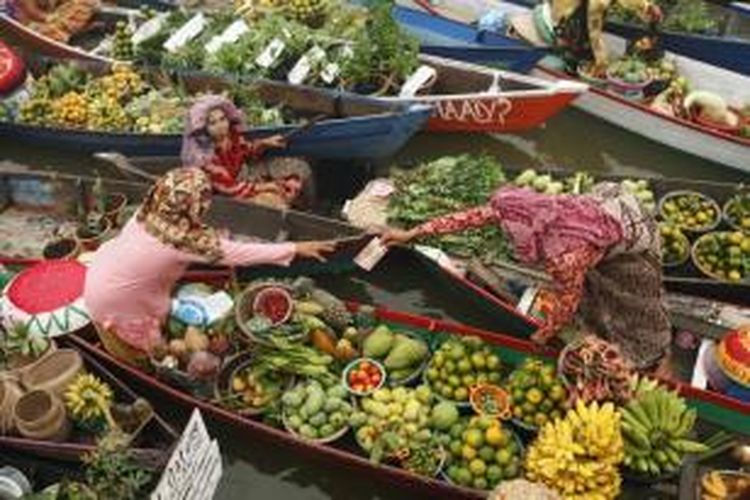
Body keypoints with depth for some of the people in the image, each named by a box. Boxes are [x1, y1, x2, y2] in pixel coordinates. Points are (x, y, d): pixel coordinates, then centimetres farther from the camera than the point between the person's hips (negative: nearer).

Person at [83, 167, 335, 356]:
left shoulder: (148, 213, -13)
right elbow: (241, 254, -25)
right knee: (152, 346, 16)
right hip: (113, 303, -5)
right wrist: (296, 248, -21)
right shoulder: (187, 239, -30)